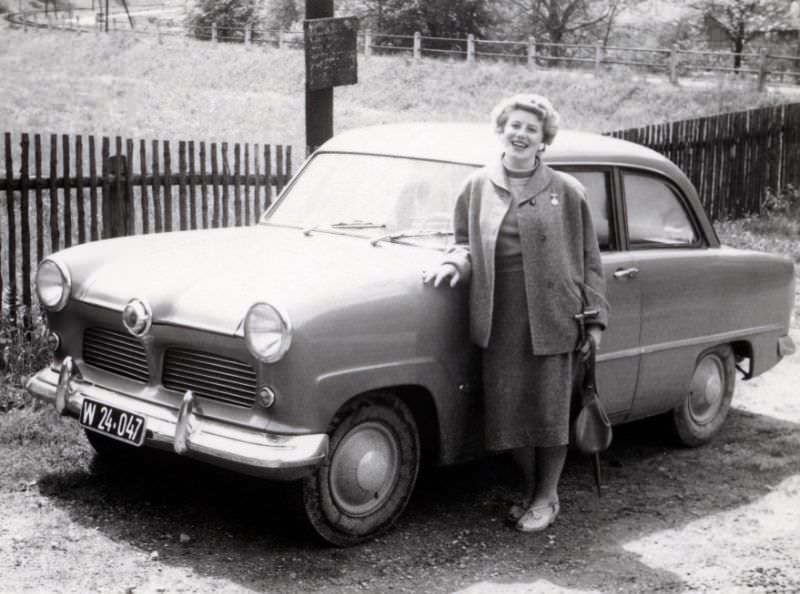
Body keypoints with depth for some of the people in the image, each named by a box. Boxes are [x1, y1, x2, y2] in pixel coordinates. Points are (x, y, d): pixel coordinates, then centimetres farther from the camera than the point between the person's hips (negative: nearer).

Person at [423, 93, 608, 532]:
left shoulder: (567, 192, 1)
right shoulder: (477, 188, 6)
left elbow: (588, 259, 4)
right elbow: (466, 244, 15)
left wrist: (595, 318, 0)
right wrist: (455, 264, -7)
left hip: (553, 316, -2)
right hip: (499, 319, 2)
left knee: (549, 410, 4)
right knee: (507, 411, 7)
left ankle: (547, 497, 22)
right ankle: (529, 489, 28)